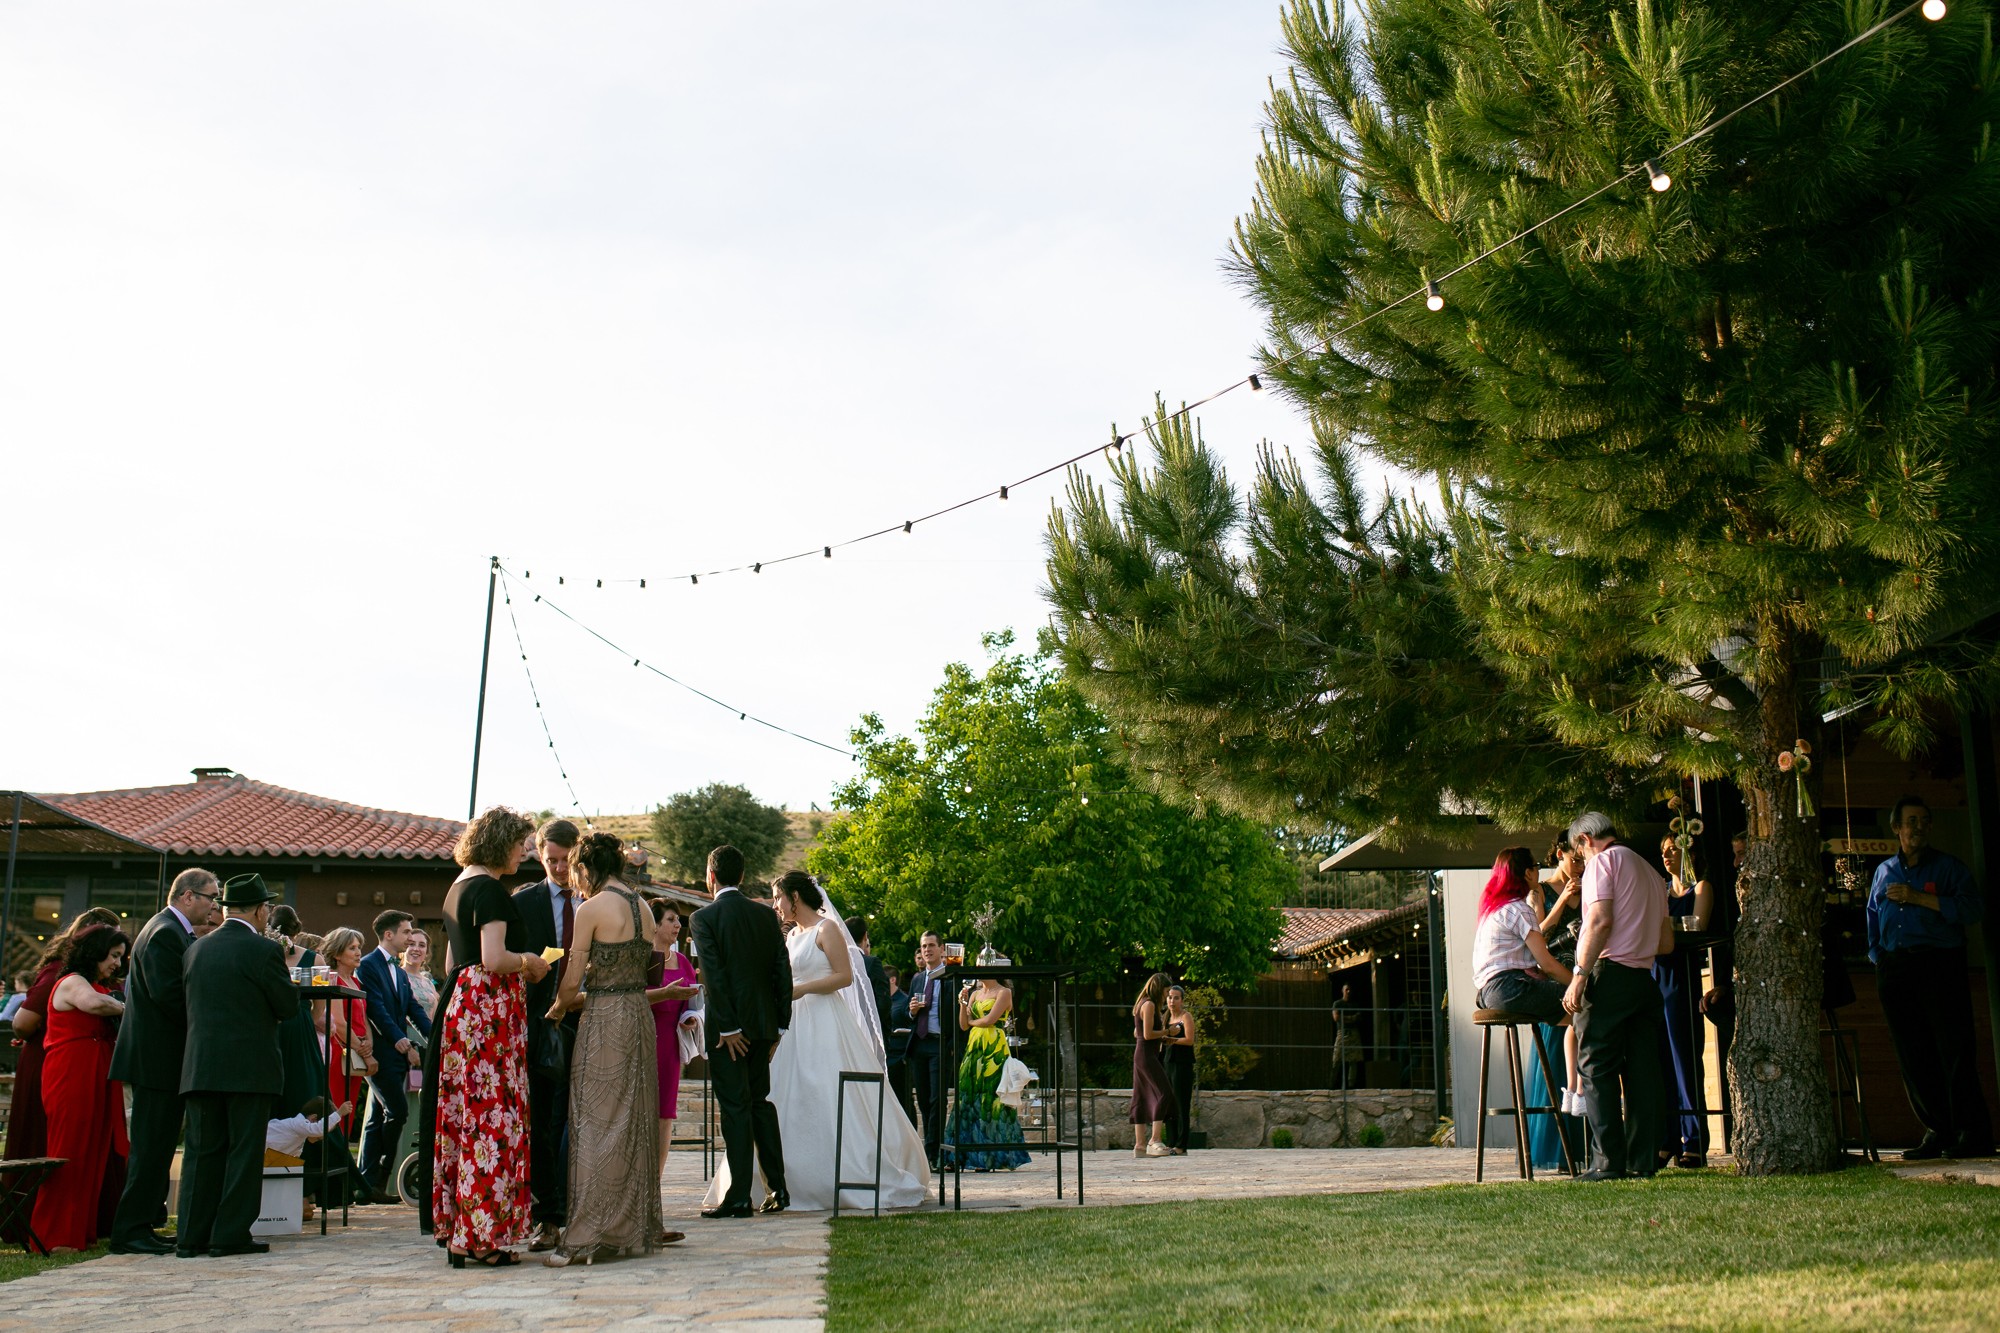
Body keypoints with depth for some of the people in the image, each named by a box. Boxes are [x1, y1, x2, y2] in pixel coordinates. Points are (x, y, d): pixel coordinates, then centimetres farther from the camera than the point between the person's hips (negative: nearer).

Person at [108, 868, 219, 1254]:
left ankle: (140, 1226, 18)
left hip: (161, 1058, 10)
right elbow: (166, 992, -23)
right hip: (158, 1058, -10)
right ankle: (130, 1231, -1)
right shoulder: (165, 933, -14)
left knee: (158, 1146, 13)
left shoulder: (177, 932, 18)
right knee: (152, 1146, -6)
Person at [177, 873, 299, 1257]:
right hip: (250, 1065, -5)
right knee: (244, 1150, 2)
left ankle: (192, 1235, 11)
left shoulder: (196, 948, 8)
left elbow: (191, 1002, 14)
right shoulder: (264, 950, -10)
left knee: (203, 1150, 10)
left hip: (200, 1065, 5)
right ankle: (231, 1234, 2)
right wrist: (284, 977, 14)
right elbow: (289, 1005, -5)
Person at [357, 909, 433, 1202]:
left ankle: (369, 1183, 11)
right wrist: (399, 1039, -27)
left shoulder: (400, 971, 20)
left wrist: (435, 1038, -2)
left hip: (397, 1054, 9)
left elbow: (414, 1010, 13)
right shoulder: (368, 966, -7)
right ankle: (379, 1178, -3)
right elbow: (376, 1007, -18)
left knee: (379, 1118, 9)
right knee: (397, 1110, -13)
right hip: (381, 1053, -9)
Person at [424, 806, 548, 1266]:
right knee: (493, 1116, -6)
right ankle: (484, 1235, -3)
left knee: (464, 1115, 10)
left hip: (460, 1004, 10)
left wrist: (518, 969, 22)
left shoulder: (458, 888, 17)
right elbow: (494, 959, -23)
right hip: (490, 1008, -10)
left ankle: (457, 1230, 14)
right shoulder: (488, 890, -13)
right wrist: (528, 962, -4)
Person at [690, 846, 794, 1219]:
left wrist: (727, 1028, -12)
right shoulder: (767, 916, 6)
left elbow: (714, 975, -15)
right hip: (763, 1023, 5)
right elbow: (783, 971, 5)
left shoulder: (703, 918, -9)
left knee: (735, 1108, -2)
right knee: (761, 1101, 16)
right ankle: (777, 1187, 17)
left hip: (728, 1027, -5)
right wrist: (780, 1023, 9)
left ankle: (739, 1197, 0)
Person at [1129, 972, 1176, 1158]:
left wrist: (1162, 1037, 15)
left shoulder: (1143, 1004, 18)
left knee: (1141, 1100, 7)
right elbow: (1148, 1034, -18)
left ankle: (1139, 1145, 5)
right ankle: (1155, 1140, -20)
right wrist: (1166, 1031, -5)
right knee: (1164, 1093, -13)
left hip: (1141, 1055, 10)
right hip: (1147, 1054, -10)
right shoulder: (1149, 1005, -12)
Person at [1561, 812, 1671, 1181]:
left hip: (1610, 973, -8)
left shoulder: (1603, 861, -2)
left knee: (1597, 1070, -4)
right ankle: (1642, 1160, 6)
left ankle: (1608, 1161, -7)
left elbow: (1600, 921, -14)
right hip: (1645, 978, 8)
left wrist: (1579, 976, -16)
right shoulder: (1651, 872, 22)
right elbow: (1665, 941, 19)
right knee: (1643, 1071, 6)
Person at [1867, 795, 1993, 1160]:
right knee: (1912, 1056, 4)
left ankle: (1972, 1134, -3)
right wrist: (1878, 956, 12)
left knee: (1954, 1050, -8)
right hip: (1895, 971, 5)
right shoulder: (1884, 872, 18)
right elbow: (1873, 920, 26)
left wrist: (1919, 898, -14)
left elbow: (1972, 908, -10)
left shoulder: (1948, 866, 4)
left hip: (1939, 965, -5)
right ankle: (1937, 1132, 10)